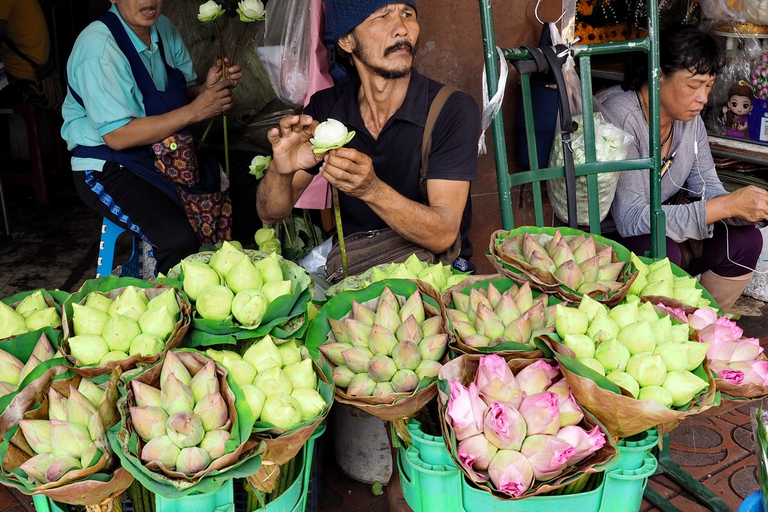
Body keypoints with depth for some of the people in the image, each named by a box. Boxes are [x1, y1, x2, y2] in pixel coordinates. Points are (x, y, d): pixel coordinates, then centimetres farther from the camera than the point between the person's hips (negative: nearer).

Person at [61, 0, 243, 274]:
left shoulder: (164, 28, 4)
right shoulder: (99, 45, -19)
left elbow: (183, 93, 11)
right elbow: (117, 136, -24)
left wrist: (208, 88, -14)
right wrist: (194, 111, -25)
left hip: (166, 156, 8)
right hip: (107, 167, -7)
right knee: (179, 239, -30)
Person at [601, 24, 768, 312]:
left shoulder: (690, 119, 0)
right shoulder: (620, 119, -26)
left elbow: (708, 190, 1)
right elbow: (631, 220, -31)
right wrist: (729, 205, -31)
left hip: (662, 231, 8)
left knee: (745, 239, -10)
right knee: (662, 254, -34)